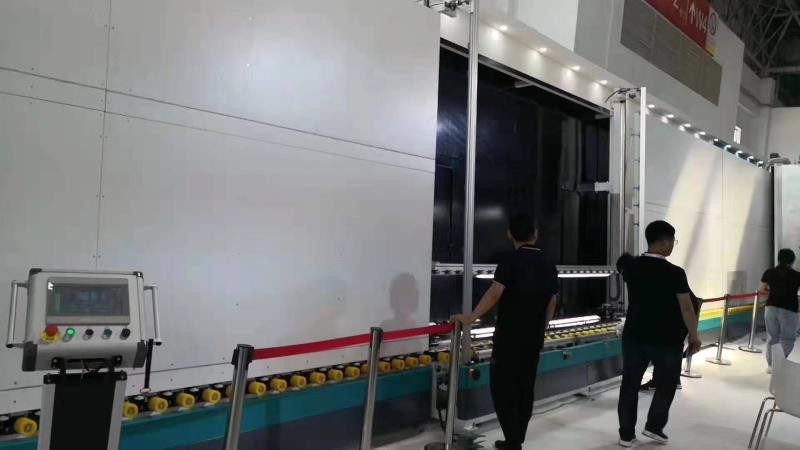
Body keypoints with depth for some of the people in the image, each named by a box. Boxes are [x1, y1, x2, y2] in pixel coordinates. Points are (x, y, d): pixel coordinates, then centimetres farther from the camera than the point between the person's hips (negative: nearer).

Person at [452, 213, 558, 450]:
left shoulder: (510, 260, -11)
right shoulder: (549, 265, 7)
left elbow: (495, 293, -22)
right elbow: (551, 304, 13)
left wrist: (471, 317, -20)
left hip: (509, 337, -6)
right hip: (534, 339, 6)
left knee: (503, 389, 2)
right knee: (525, 390, 13)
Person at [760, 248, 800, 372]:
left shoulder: (769, 273, 1)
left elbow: (762, 289, 9)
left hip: (771, 308, 4)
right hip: (789, 310, -3)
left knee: (772, 338, 14)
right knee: (787, 340, 6)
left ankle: (771, 366, 21)